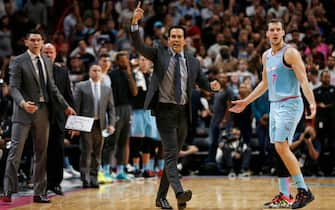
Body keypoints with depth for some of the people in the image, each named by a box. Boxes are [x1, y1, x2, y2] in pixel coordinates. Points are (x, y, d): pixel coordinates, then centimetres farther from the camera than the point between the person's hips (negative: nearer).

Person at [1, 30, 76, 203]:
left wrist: (65, 106, 15)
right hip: (24, 112, -6)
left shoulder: (47, 62, 14)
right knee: (16, 151, -8)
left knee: (41, 153, 8)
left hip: (43, 111, 6)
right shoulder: (18, 62, -4)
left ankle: (39, 193, 14)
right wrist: (23, 103, -28)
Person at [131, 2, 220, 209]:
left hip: (184, 113, 4)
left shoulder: (193, 62, 10)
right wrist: (135, 22, -22)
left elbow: (202, 82, 16)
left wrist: (213, 86, -7)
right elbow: (139, 45, -8)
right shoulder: (159, 54, 3)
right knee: (171, 153, -15)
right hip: (165, 110, -4)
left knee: (173, 155, 9)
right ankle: (179, 193, -29)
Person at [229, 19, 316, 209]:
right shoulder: (266, 56, 15)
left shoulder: (290, 53, -9)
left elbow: (303, 80, -16)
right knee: (280, 150, 6)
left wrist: (312, 102, -30)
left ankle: (304, 191, -11)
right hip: (275, 105, 8)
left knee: (281, 146, -16)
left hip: (290, 104, -8)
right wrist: (245, 102, 29)